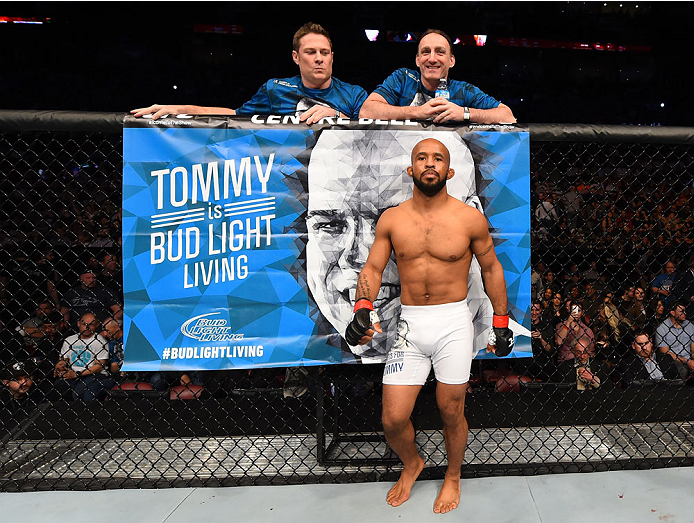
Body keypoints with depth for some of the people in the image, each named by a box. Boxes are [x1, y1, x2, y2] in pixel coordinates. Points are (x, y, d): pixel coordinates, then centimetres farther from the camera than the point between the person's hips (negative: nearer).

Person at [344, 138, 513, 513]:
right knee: (393, 420, 3)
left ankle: (453, 476, 43)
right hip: (409, 323, 2)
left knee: (451, 413, 11)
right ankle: (412, 464, 39)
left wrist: (501, 323, 9)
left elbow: (491, 269, 8)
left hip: (454, 322, -1)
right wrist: (362, 311, -16)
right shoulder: (390, 220, 1)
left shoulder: (471, 219, -3)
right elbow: (372, 268, 1)